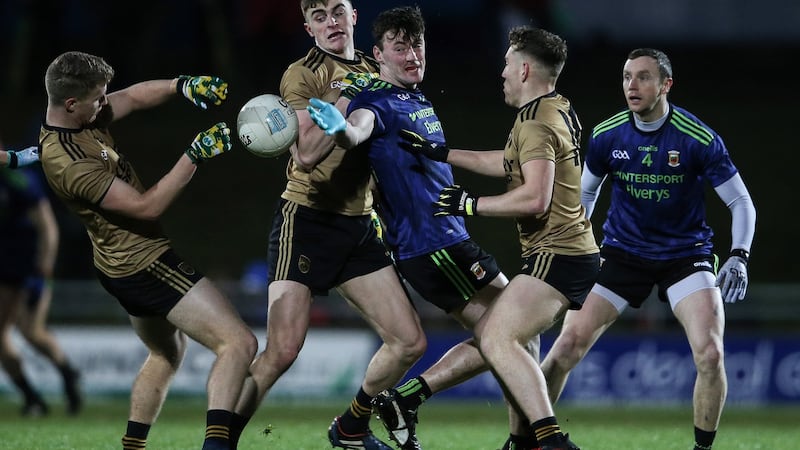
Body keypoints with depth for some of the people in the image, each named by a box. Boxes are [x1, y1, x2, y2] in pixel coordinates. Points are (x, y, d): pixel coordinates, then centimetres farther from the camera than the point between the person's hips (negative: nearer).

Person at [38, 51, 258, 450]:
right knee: (239, 344, -16)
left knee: (166, 354, 31)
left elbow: (134, 96, 11)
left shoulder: (81, 117, -3)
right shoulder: (70, 163, -29)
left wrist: (182, 85, -8)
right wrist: (195, 156, -25)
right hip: (146, 263, -11)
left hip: (124, 264, 11)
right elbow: (147, 206, -26)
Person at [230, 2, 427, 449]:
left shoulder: (374, 71, 12)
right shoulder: (302, 75, -7)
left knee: (410, 343, 2)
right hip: (308, 221, -6)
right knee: (282, 350, -17)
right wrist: (347, 101, -22)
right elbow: (306, 156, -20)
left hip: (361, 225, 6)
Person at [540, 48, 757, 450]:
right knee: (567, 348, -8)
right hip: (622, 253, 2)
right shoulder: (606, 136, -7)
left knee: (710, 355, -20)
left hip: (686, 256, -2)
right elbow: (585, 191, 12)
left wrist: (739, 257, -23)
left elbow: (741, 202, -9)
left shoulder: (699, 139, -16)